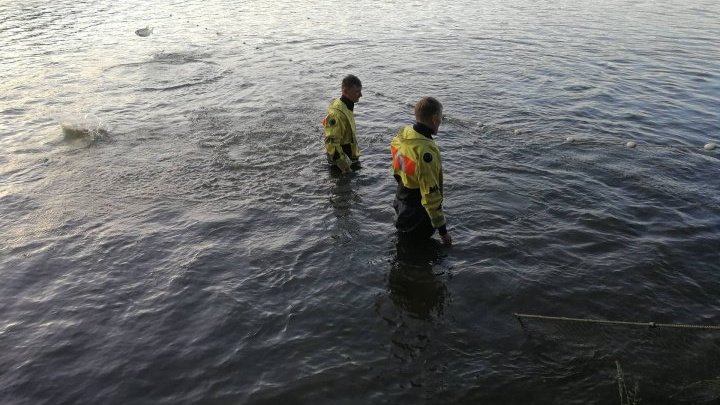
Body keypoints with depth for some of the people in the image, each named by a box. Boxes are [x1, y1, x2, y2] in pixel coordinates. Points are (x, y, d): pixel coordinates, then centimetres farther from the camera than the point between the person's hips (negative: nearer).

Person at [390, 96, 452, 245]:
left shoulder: (402, 134, -6)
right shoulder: (426, 151, -33)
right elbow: (431, 195, -30)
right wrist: (442, 230, -21)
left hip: (401, 209, 8)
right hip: (418, 221, -8)